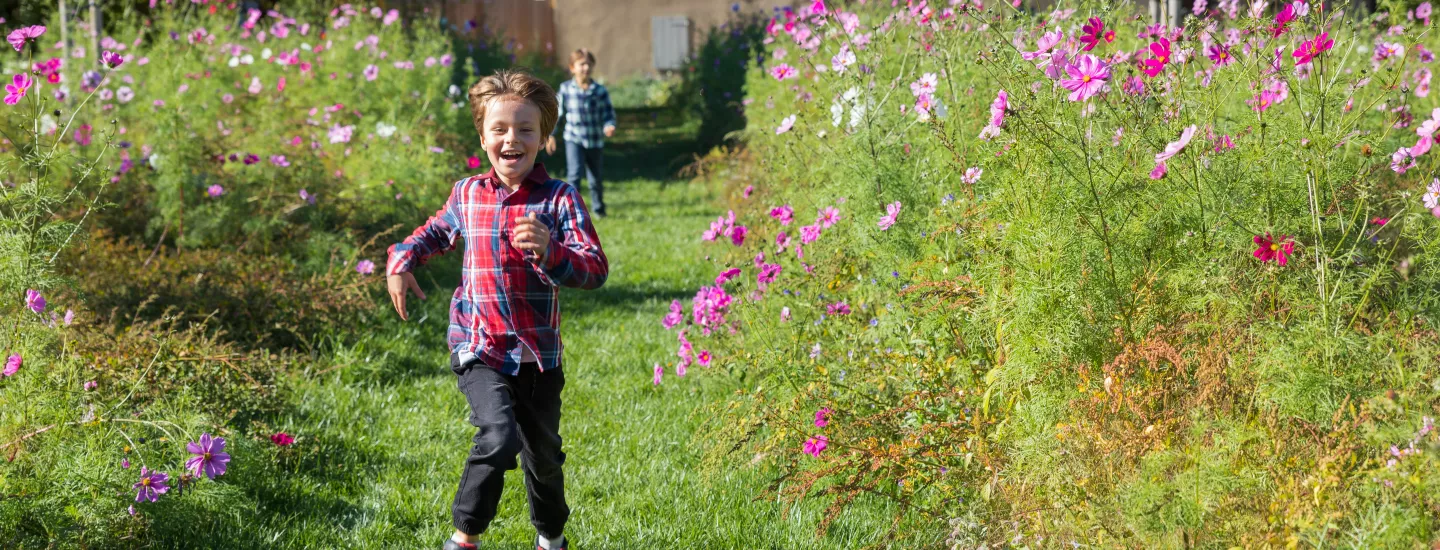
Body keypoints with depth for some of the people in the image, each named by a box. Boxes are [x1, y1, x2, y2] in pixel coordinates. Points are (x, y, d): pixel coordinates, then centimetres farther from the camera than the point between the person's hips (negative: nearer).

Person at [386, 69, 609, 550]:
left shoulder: (560, 199, -7)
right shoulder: (466, 194, 2)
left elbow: (595, 270, -14)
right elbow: (435, 234, 25)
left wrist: (549, 251, -32)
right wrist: (401, 262, 7)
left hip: (539, 353, 1)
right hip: (479, 349, 0)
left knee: (543, 452, 16)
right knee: (499, 437, -24)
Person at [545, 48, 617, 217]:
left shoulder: (600, 90, -3)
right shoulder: (566, 89, -2)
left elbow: (608, 113, 0)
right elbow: (558, 113, 7)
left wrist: (609, 126, -21)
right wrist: (551, 135, 9)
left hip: (594, 140, 1)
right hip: (573, 138, -1)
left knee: (595, 178, 12)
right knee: (574, 173, -17)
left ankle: (599, 208, 31)